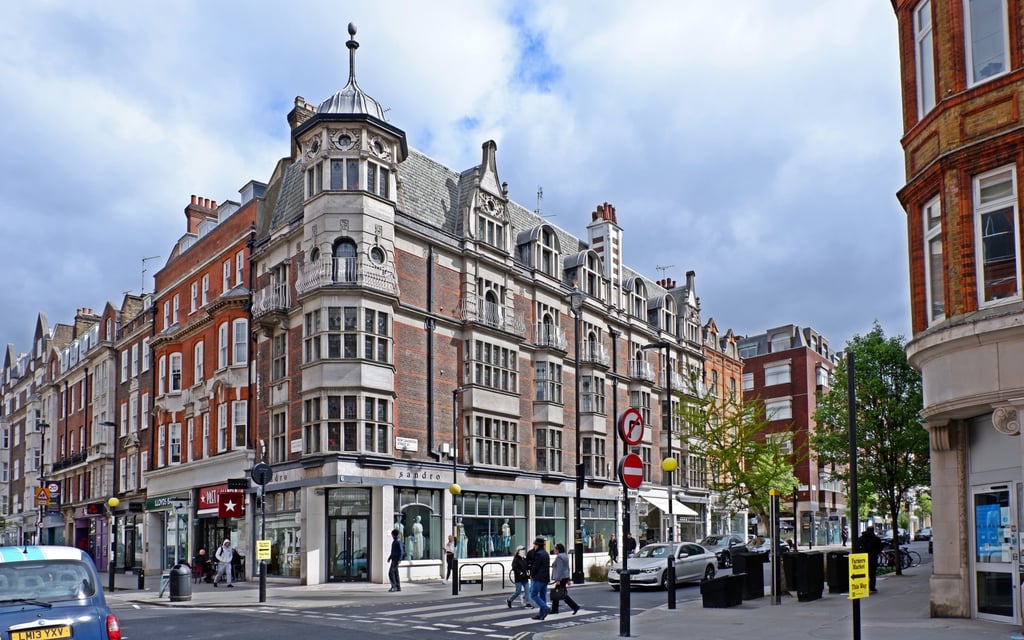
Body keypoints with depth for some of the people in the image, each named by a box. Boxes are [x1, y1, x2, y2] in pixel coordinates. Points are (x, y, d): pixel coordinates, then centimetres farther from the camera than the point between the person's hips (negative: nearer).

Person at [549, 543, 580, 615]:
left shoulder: (559, 557, -15)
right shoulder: (565, 556, 15)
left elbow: (559, 569, -21)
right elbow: (567, 568, 18)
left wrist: (558, 579, -22)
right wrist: (568, 579, 21)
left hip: (561, 578, -10)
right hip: (565, 577, 10)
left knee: (562, 594, -8)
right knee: (556, 594, 14)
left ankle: (575, 607, -11)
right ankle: (554, 609, 17)